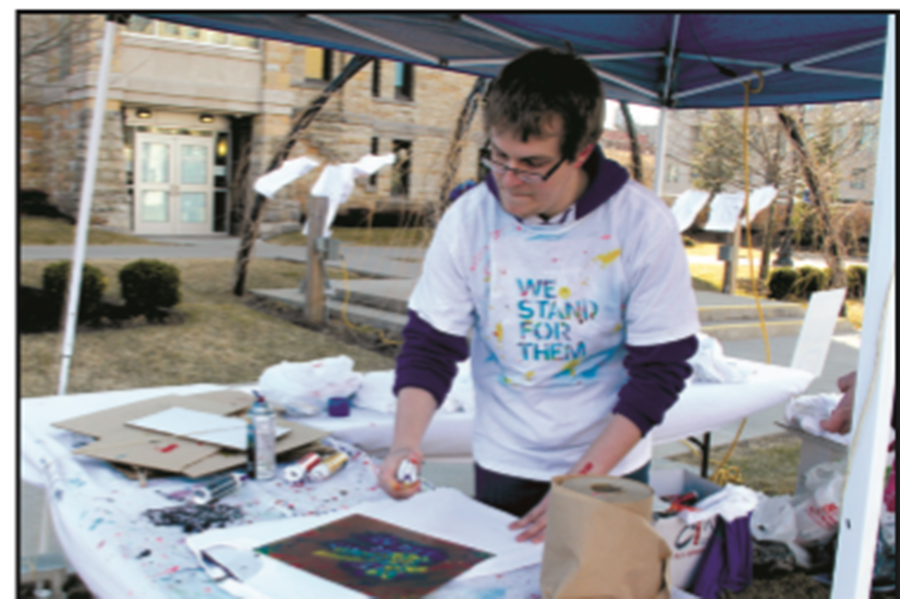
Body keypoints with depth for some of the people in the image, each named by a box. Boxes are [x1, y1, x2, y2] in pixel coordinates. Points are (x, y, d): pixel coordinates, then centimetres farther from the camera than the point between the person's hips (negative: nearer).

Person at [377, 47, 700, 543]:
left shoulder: (644, 224, -17)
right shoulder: (467, 219, -13)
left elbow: (659, 369, -13)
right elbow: (429, 344, -7)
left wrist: (584, 480, -19)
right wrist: (406, 443, -24)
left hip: (612, 471, -1)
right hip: (501, 468, 2)